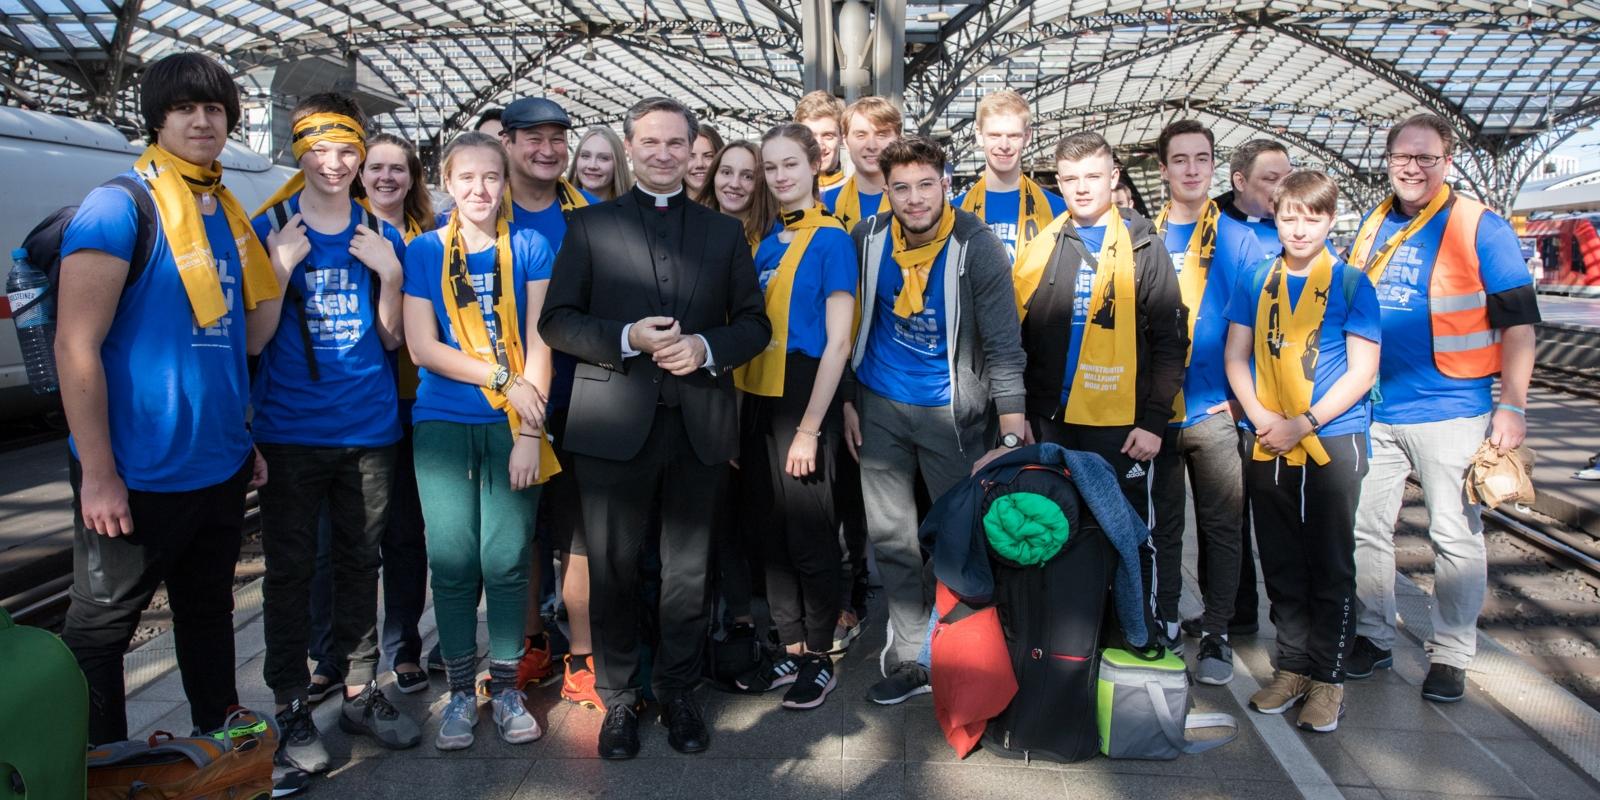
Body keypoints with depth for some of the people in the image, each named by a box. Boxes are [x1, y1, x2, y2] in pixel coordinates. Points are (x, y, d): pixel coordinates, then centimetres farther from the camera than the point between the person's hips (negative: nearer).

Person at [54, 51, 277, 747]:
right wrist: (97, 475, -18)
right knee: (100, 631, 10)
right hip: (136, 476, -7)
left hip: (220, 471, 7)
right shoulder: (117, 207, -12)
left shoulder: (229, 216, 9)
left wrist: (244, 440, 14)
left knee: (208, 614, 21)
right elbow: (76, 346, -16)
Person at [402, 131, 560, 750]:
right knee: (451, 560, 3)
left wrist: (530, 431, -10)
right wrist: (501, 378, -10)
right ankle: (460, 691, 18)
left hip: (513, 423, -1)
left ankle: (506, 687, 17)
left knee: (506, 558, 0)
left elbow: (537, 342, -2)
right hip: (443, 423, 1)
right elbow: (421, 346, -2)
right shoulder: (424, 251, 6)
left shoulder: (529, 247, 4)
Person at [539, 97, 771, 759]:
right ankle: (618, 698, 25)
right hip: (615, 424, -1)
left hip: (701, 425, 2)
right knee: (613, 569, 7)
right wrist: (627, 337, -15)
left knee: (688, 570, 10)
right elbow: (556, 321, 1)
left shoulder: (724, 231, 13)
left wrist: (709, 348, -11)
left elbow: (754, 323, 10)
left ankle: (678, 693, 28)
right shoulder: (590, 226, 7)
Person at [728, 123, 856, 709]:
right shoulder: (765, 244, 11)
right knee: (774, 533, 13)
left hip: (803, 401, -7)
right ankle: (791, 652, 27)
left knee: (810, 536, 3)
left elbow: (838, 342, -12)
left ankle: (820, 658, 20)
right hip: (759, 401, 7)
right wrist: (742, 415, 6)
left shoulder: (831, 241, -8)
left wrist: (809, 428, -15)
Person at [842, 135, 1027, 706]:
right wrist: (848, 401, 6)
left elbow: (1004, 346, -15)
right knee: (890, 536, 9)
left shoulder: (977, 248, -15)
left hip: (951, 411, -3)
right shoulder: (868, 240, -3)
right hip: (879, 406, 4)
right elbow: (851, 324, 7)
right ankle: (910, 658, 23)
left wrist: (1012, 438, -19)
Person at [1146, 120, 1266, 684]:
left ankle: (1217, 634, 17)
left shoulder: (1236, 239, 2)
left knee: (1220, 524, 6)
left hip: (1214, 410, -1)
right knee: (1161, 522, 11)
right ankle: (1164, 621, 25)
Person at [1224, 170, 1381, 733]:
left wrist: (1303, 423, -15)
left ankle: (1327, 677, 16)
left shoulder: (1352, 284, -2)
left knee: (1331, 566, 4)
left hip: (1333, 442, -3)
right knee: (1281, 564, 11)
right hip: (1267, 444, 3)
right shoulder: (1256, 281, 6)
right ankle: (1293, 665, 25)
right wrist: (1262, 418, -9)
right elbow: (1236, 357, 6)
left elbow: (1362, 371, -6)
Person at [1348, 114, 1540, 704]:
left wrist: (1512, 406, -11)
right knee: (1364, 528, 10)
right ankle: (1373, 637, 25)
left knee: (1456, 536, 4)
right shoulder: (1371, 229, 10)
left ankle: (1450, 656, 17)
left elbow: (1518, 323, -6)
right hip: (1373, 413, 5)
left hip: (1450, 413, -4)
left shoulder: (1481, 228, -4)